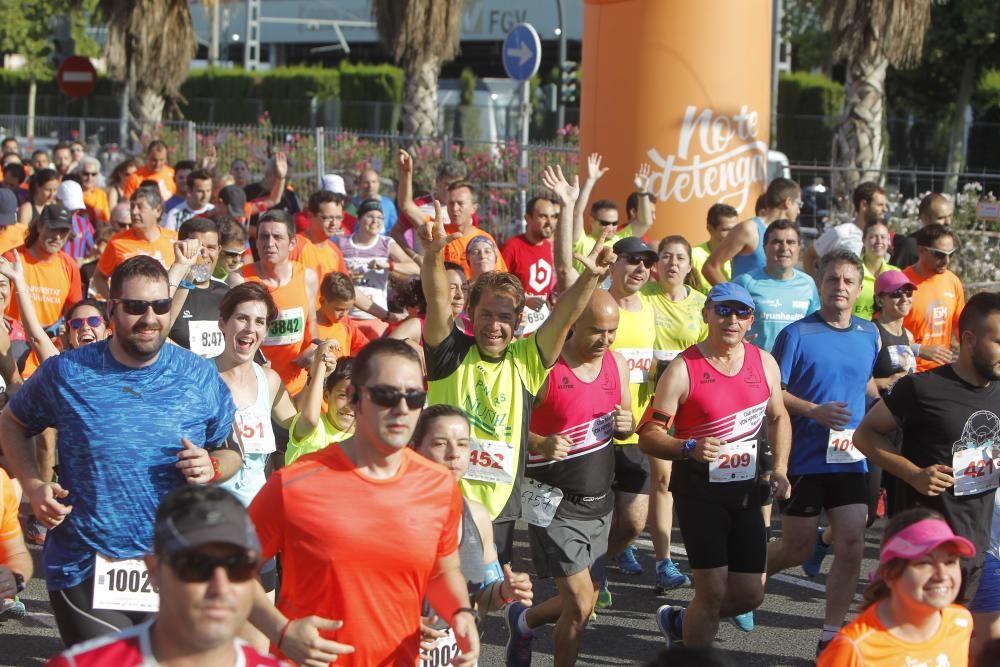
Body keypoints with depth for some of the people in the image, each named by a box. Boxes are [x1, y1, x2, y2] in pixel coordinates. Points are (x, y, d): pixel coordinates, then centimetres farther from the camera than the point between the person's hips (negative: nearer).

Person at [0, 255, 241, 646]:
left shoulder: (200, 378, 1)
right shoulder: (65, 373, -3)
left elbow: (231, 453, 12)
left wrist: (212, 467, -11)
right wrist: (33, 485, -2)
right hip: (85, 574, -2)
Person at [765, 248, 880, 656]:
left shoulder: (869, 335, 7)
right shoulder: (797, 334, -9)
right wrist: (814, 411, -22)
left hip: (851, 459, 4)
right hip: (804, 458, -4)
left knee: (851, 546, -4)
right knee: (797, 549, 6)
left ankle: (831, 634, 7)